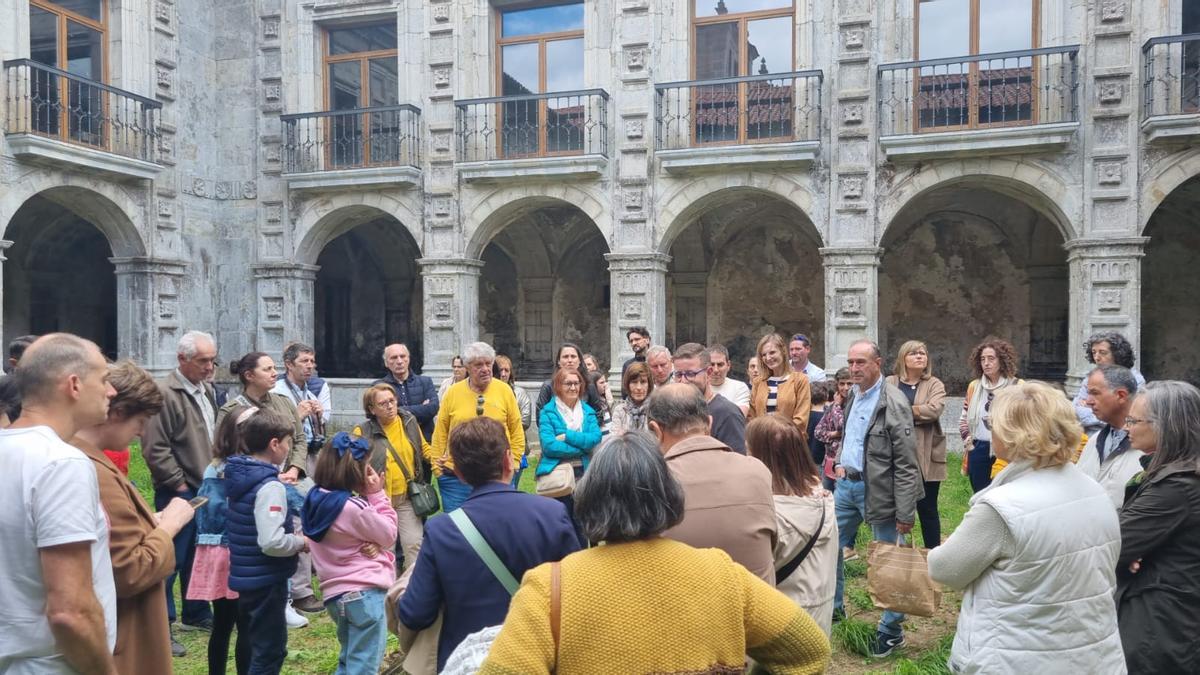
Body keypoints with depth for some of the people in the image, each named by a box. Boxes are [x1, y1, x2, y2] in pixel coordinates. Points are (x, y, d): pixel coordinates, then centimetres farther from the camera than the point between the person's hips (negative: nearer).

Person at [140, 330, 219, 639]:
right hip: (179, 492, -8)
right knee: (172, 559, 0)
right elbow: (155, 449, -18)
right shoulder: (166, 394, -16)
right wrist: (179, 484, -14)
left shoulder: (207, 390, 11)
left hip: (206, 487, 8)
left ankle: (196, 614, 32)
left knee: (198, 555, 18)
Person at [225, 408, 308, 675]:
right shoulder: (270, 486, -23)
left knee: (256, 646, 23)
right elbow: (271, 542, -30)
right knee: (270, 651, 4)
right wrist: (301, 542, -13)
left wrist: (291, 535, 9)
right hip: (266, 581, -9)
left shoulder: (238, 474, 5)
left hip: (246, 577, 9)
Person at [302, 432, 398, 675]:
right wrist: (377, 495, -6)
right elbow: (388, 535, -8)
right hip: (365, 593, -9)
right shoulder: (353, 508, -22)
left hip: (336, 593, 9)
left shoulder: (316, 499, 3)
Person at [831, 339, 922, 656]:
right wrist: (840, 463, 9)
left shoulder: (894, 403, -18)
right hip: (847, 484, 8)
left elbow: (906, 463, -19)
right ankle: (834, 608, 34)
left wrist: (905, 514, -19)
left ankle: (892, 630, 22)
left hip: (878, 490, -8)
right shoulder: (853, 395, 6)